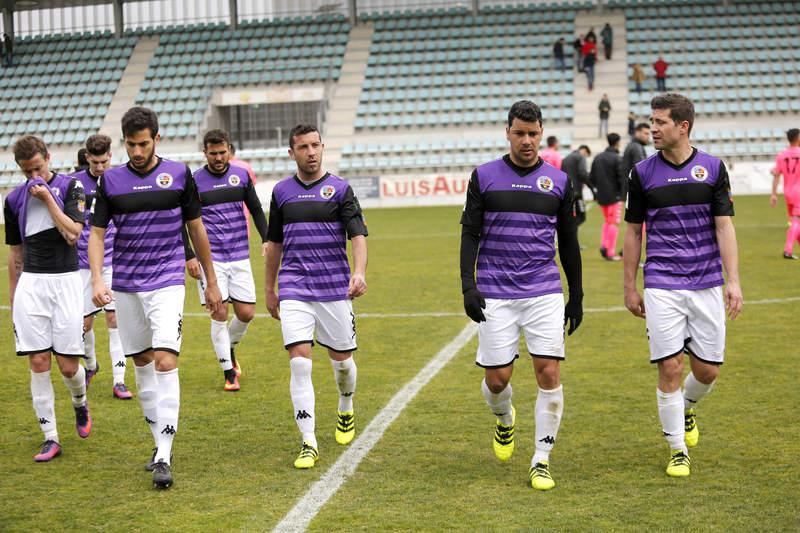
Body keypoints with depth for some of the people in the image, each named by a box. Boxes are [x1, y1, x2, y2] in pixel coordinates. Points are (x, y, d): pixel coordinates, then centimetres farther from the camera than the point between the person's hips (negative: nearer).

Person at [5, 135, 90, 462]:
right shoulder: (14, 199, 9)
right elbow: (15, 253, 17)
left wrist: (48, 198, -13)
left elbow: (73, 234, -13)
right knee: (39, 364, -3)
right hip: (30, 284, 3)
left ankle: (80, 404, 31)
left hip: (65, 281, -2)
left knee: (68, 366, -2)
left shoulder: (69, 186, -1)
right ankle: (50, 437, 4)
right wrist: (13, 298, 18)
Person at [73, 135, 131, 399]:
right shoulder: (75, 182, -1)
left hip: (114, 261, -1)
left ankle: (119, 380, -3)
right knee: (84, 322, 5)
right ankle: (91, 364, 34)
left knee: (115, 318, -7)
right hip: (83, 261, 1)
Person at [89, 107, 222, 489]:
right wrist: (97, 279, -12)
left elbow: (196, 228, 7)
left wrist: (211, 282, 9)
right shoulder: (110, 180, 3)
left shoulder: (179, 174, 0)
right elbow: (97, 233, 4)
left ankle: (164, 456, -13)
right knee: (141, 363, 10)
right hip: (125, 285, 3)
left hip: (167, 282, -3)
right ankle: (160, 442, 24)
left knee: (165, 362, -15)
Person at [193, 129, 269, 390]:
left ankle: (228, 347, 32)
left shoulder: (241, 175, 6)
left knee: (246, 313, 1)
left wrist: (266, 239, 4)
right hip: (210, 258, -3)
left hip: (240, 257, 3)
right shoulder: (195, 181, -2)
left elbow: (256, 210, 15)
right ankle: (229, 373, 3)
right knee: (220, 314, -7)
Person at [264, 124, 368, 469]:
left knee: (342, 360, 10)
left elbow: (358, 234, -9)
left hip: (335, 289, -1)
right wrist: (269, 290, 20)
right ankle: (309, 443, -8)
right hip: (294, 290, 1)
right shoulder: (282, 192, 9)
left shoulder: (340, 189, 0)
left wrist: (360, 272, -27)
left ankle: (346, 409, 43)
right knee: (300, 362, -11)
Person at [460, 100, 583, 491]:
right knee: (497, 378, 0)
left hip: (545, 293, 1)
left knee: (549, 374, -7)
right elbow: (470, 234, 3)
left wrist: (577, 296, 13)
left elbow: (568, 241, 13)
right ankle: (505, 419, 36)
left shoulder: (559, 181, 7)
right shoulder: (484, 177, 3)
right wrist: (468, 286, -7)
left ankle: (541, 461, 5)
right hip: (495, 294, -1)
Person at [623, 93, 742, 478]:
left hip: (707, 285, 1)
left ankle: (686, 408, 38)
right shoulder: (642, 173, 1)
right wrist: (629, 288, 7)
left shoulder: (713, 168, 1)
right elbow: (633, 232, 8)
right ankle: (678, 450, 9)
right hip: (661, 285, -1)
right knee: (670, 367, -6)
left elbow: (724, 227, 0)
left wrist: (733, 281, -7)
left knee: (708, 370, 4)